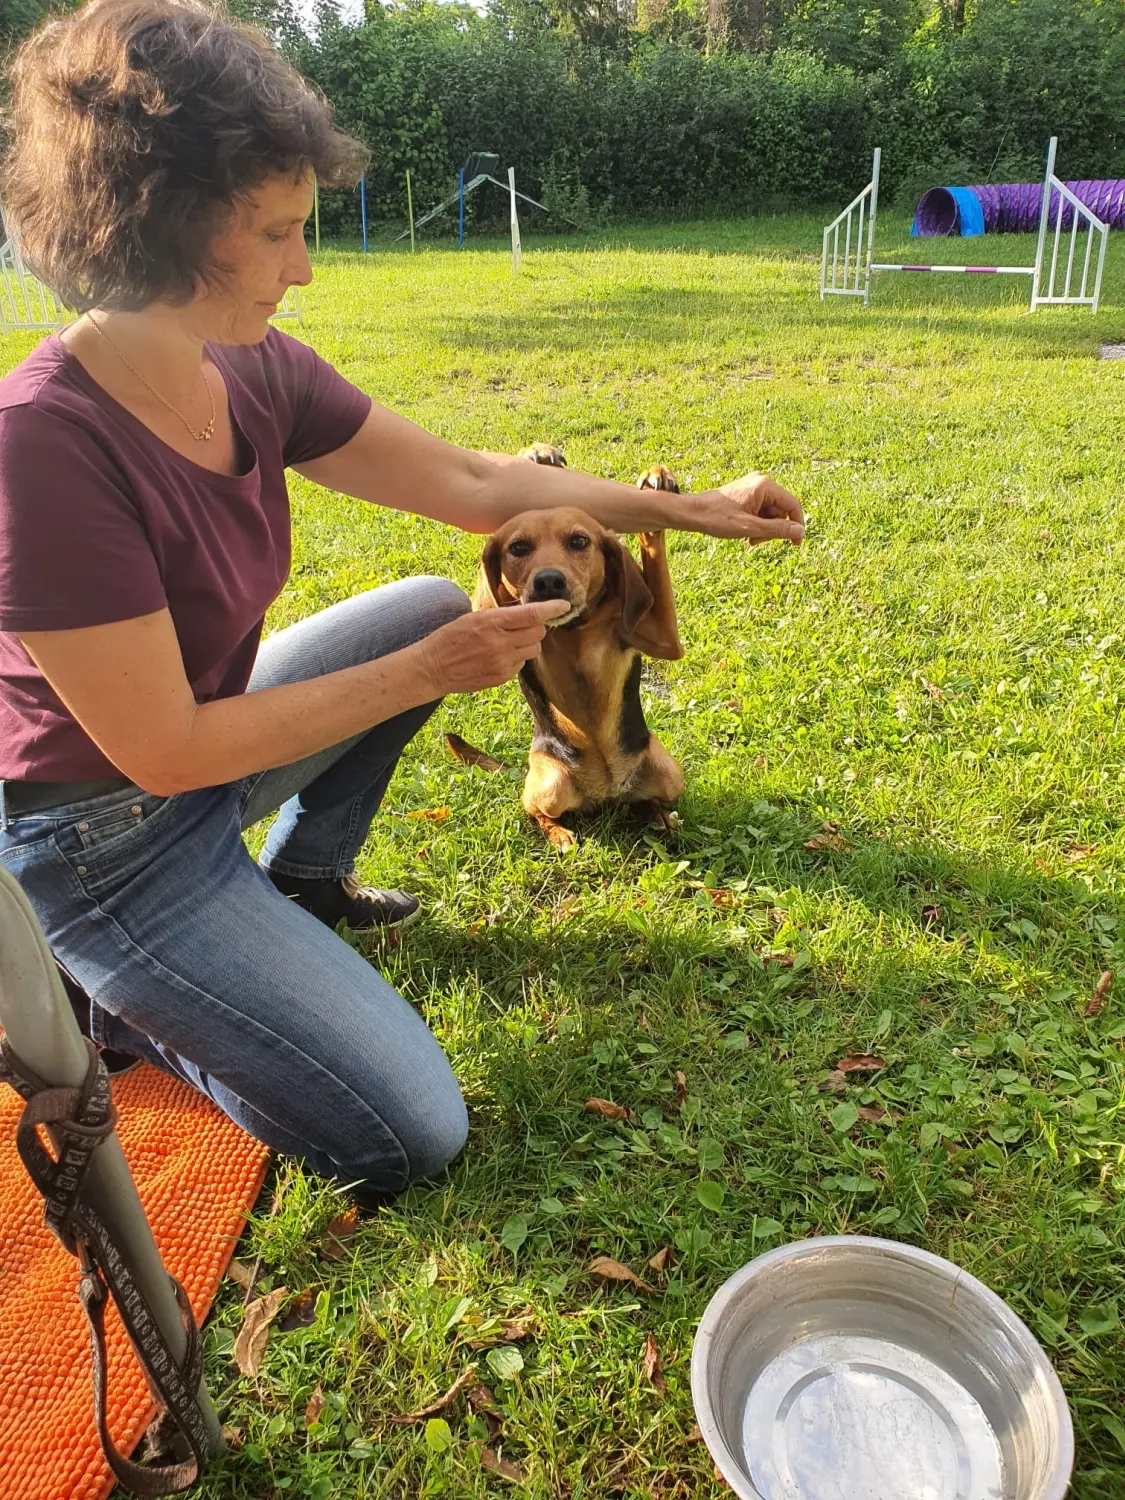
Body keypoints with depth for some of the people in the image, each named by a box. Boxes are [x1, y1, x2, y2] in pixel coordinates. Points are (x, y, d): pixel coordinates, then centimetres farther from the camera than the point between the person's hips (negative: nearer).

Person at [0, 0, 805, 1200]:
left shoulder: (257, 372, -8)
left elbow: (475, 485, -1)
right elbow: (163, 751, -26)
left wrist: (696, 508, 1)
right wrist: (425, 675, -23)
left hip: (204, 749, 8)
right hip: (103, 842, -7)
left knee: (436, 604, 12)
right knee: (407, 1138, -9)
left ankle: (298, 883, 21)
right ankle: (118, 1001, 11)